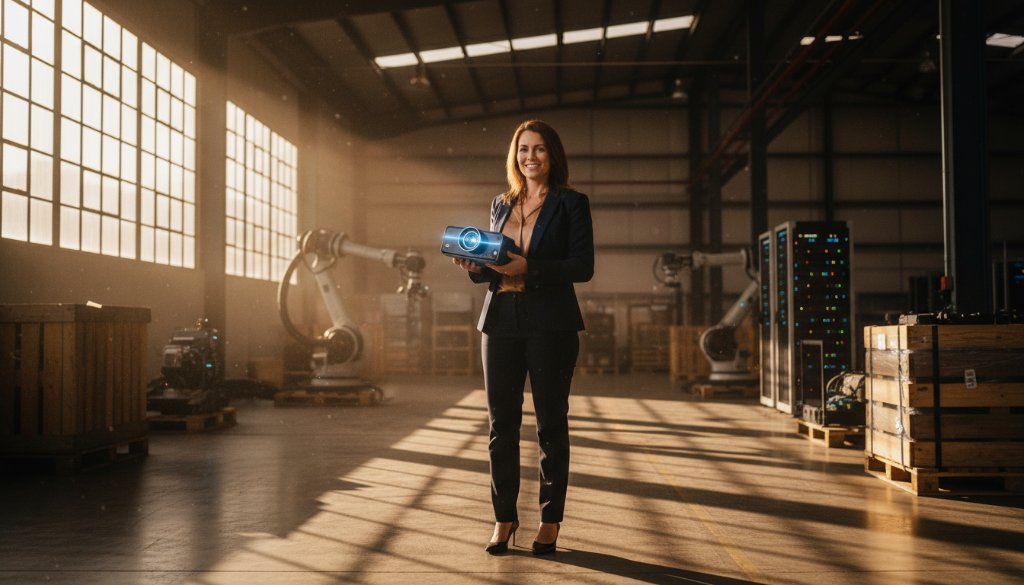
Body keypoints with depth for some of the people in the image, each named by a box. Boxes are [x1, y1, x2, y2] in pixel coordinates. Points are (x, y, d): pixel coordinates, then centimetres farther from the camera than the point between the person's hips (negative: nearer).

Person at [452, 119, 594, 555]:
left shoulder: (571, 203, 1)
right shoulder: (501, 205, 16)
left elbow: (583, 267, -8)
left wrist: (528, 268, -19)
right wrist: (475, 266, -2)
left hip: (550, 323, -4)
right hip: (501, 321, 4)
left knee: (550, 424, 2)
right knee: (501, 424, 5)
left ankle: (550, 520, 12)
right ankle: (504, 517, 15)